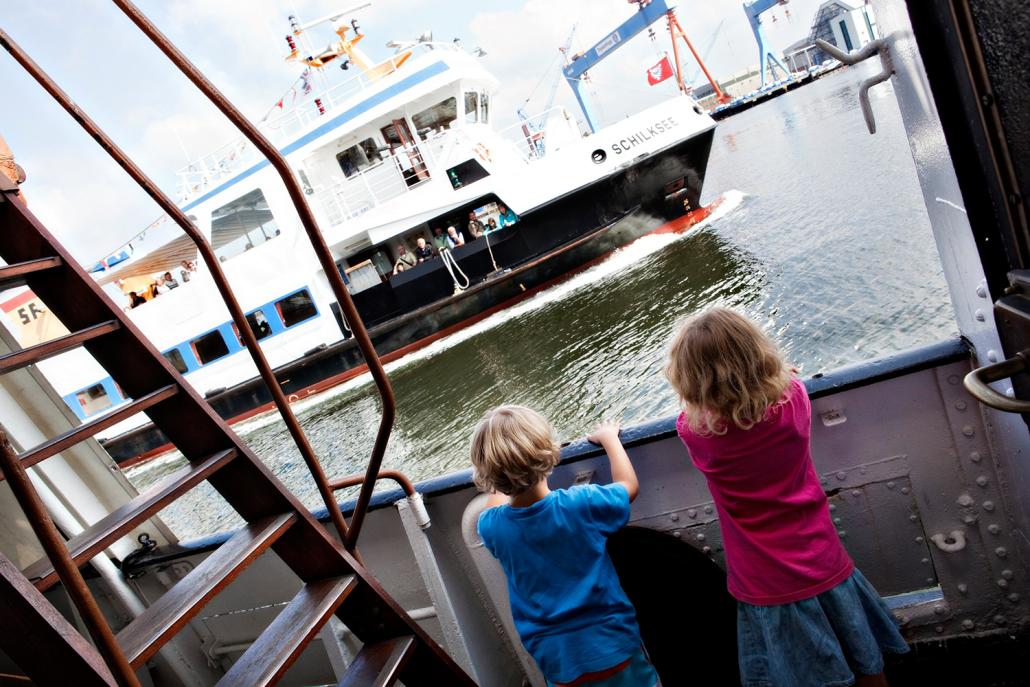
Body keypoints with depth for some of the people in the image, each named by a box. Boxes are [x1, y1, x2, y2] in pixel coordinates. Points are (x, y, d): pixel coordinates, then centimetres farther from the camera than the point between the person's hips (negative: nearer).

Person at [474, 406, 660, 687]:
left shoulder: (491, 527, -13)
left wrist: (507, 469, 24)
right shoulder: (580, 504, -21)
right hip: (612, 647, -2)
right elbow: (628, 485, 1)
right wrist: (609, 437, 14)